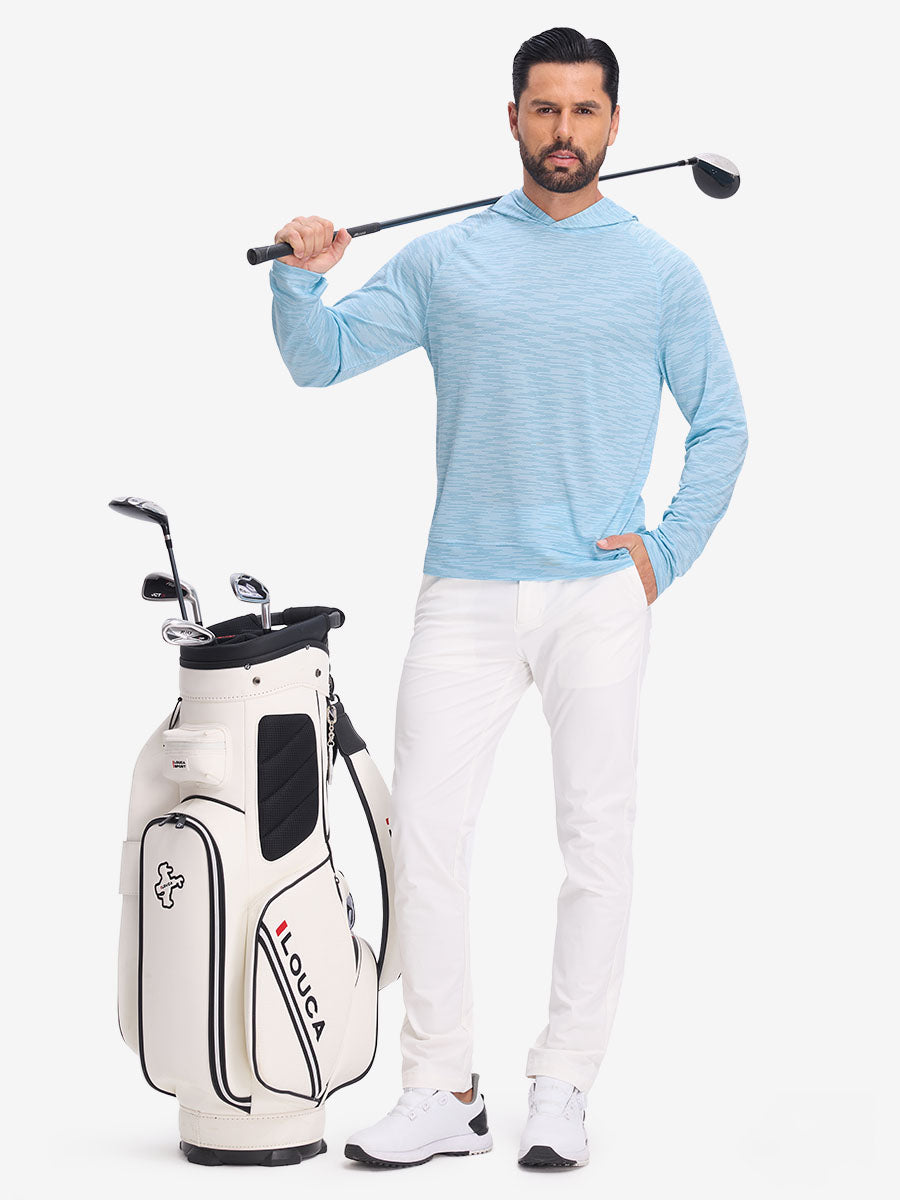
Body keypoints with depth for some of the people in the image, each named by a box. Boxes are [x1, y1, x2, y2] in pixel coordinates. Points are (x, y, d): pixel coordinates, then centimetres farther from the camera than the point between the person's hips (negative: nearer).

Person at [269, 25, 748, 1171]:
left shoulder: (659, 271, 6)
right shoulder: (444, 259, 9)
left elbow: (721, 423, 11)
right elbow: (322, 360, 8)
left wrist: (668, 550, 0)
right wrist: (300, 277, -11)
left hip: (600, 598, -1)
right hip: (467, 592, 1)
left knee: (597, 844, 0)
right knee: (425, 832, -4)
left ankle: (561, 1089, 10)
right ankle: (440, 1092, 5)